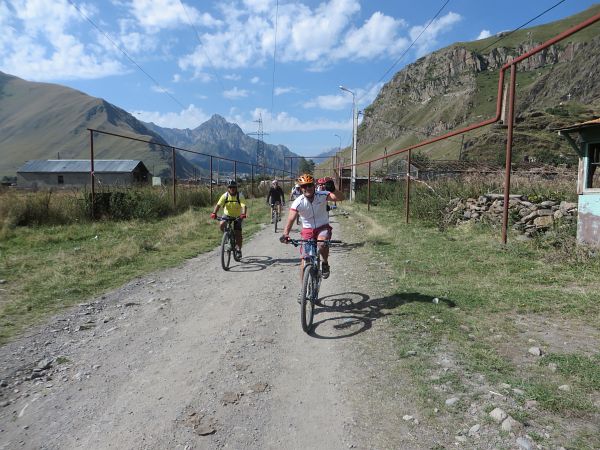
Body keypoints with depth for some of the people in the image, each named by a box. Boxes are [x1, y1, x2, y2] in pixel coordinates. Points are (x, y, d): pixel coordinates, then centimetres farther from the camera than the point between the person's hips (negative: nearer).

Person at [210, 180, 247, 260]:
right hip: (227, 215, 2)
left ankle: (238, 250, 8)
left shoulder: (240, 196, -19)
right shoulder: (225, 195, -15)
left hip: (237, 216, -2)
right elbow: (218, 205, -25)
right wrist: (214, 213, -43)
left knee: (238, 234, -8)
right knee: (221, 225, -28)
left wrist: (243, 214, -52)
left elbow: (243, 206, -32)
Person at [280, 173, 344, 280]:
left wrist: (332, 190, -46)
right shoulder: (298, 202, -16)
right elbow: (290, 219, -25)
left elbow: (340, 198, -26)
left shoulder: (322, 195, -15)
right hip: (307, 230, 1)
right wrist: (285, 234, -41)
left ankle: (325, 264, -3)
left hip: (323, 227, -1)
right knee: (305, 260, -3)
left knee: (322, 243, -35)